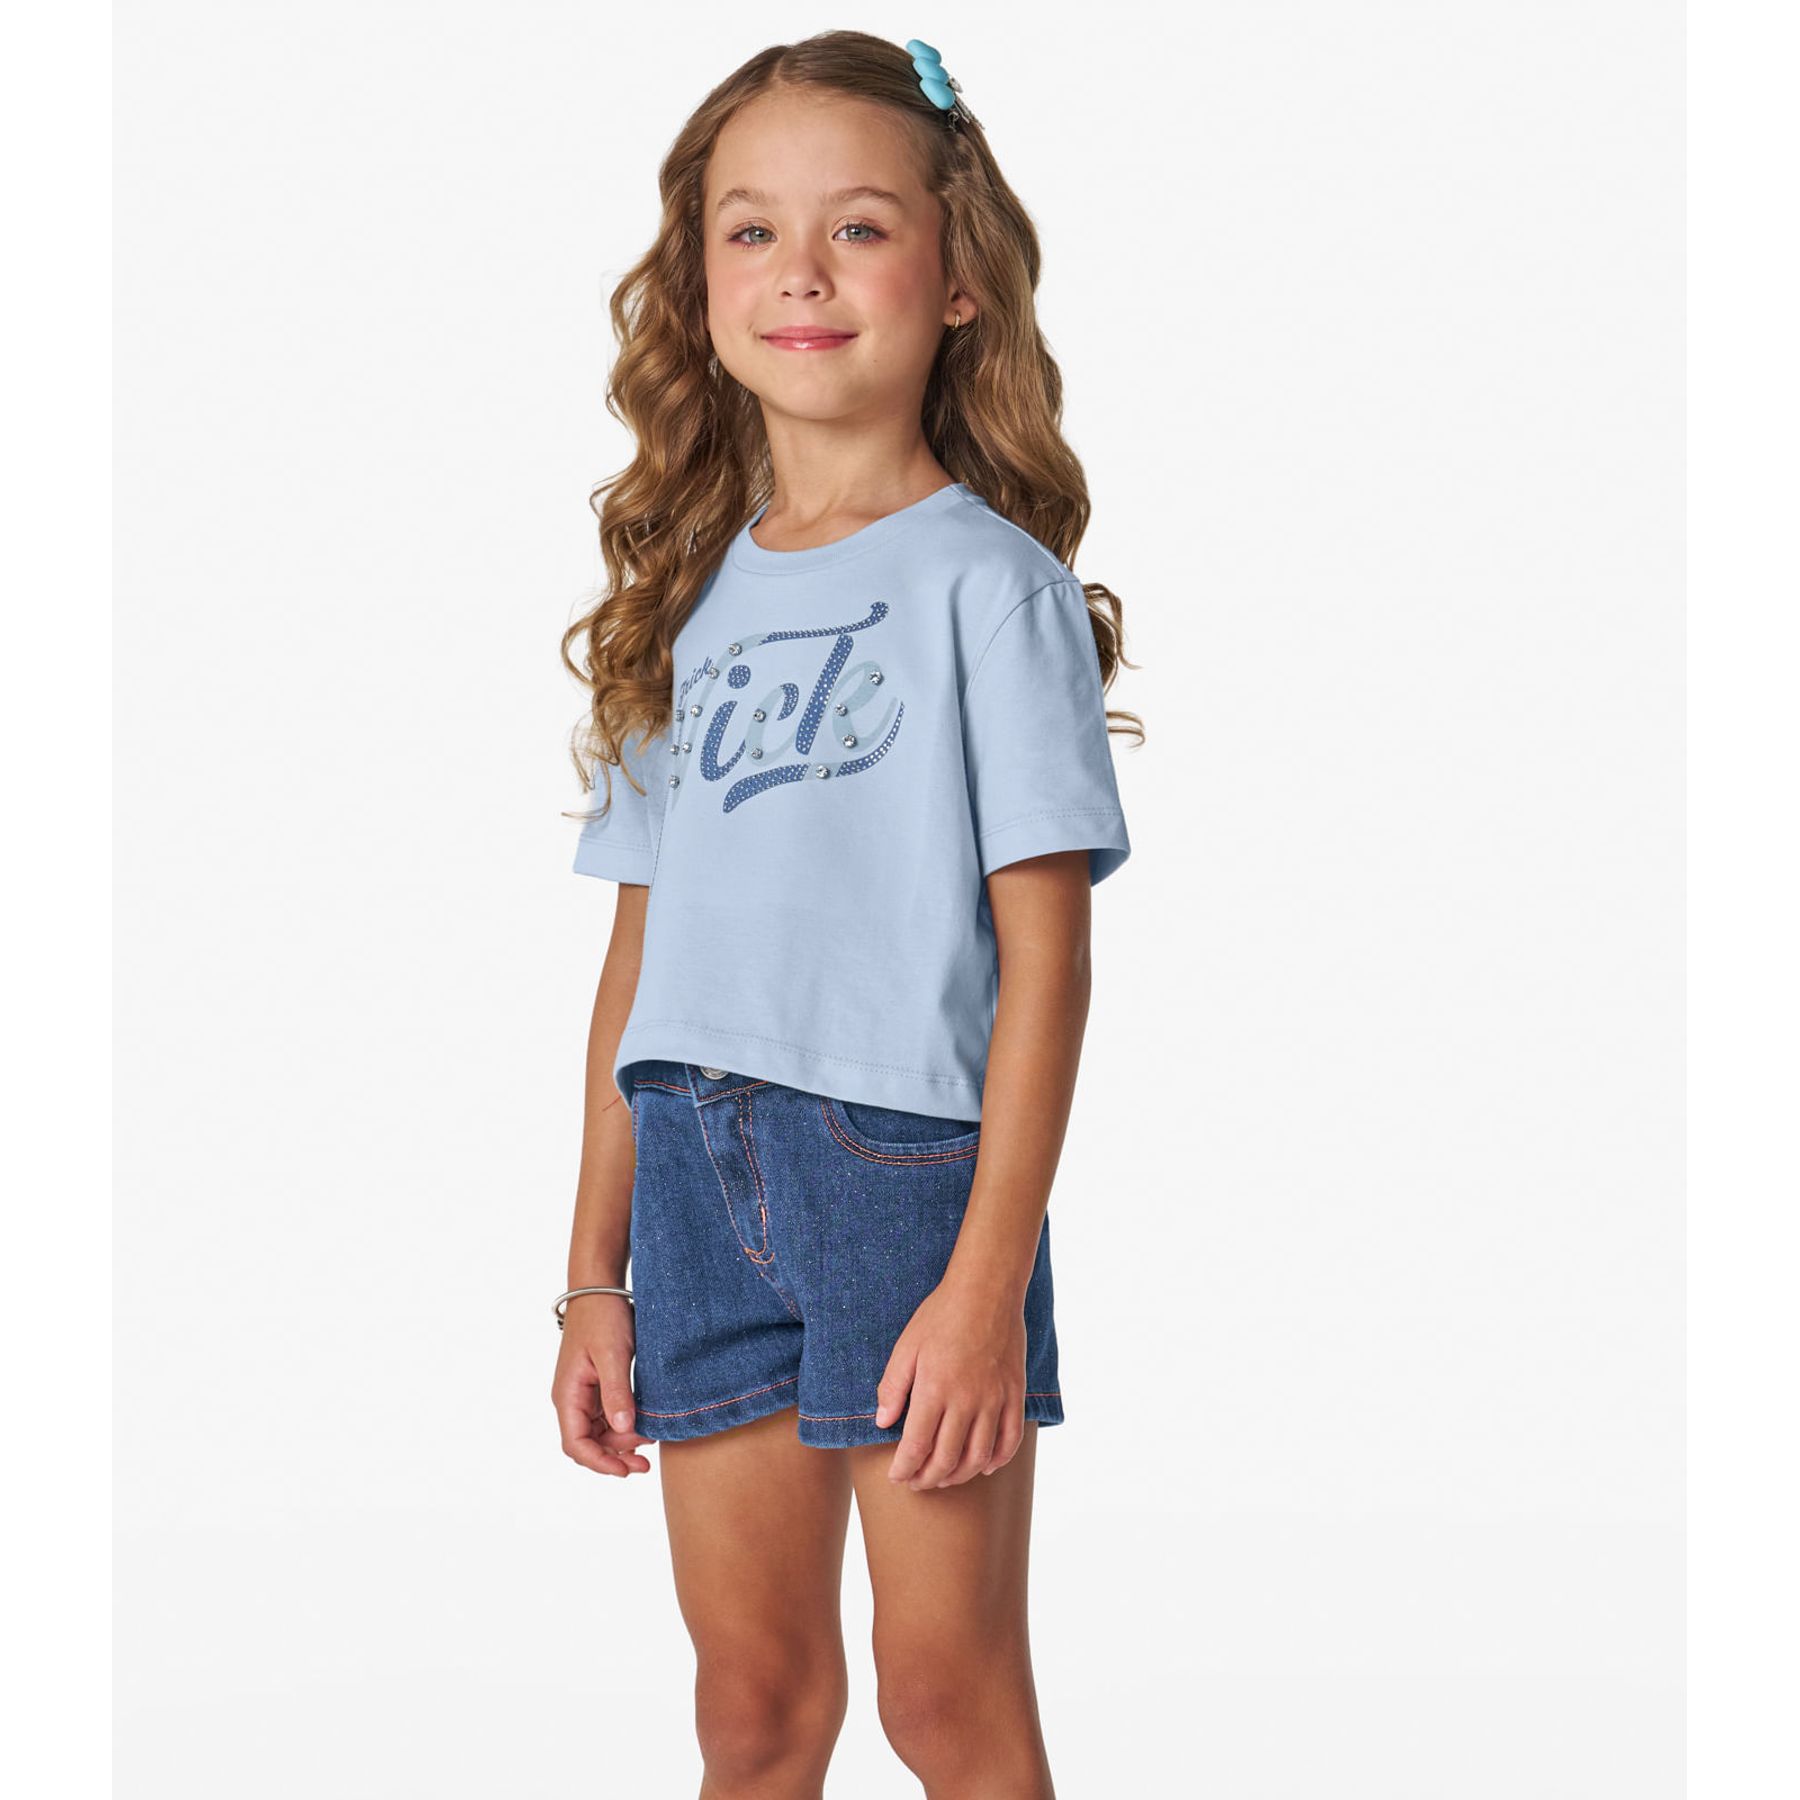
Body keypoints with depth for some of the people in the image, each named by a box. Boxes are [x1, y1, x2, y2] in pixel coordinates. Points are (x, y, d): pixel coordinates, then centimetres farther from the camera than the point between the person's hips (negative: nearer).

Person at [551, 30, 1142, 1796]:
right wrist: (593, 1277, 12)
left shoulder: (987, 582, -5)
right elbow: (641, 950, 13)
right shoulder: (689, 595, 12)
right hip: (701, 1185, 5)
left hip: (909, 1160, -5)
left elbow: (1044, 949, -10)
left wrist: (990, 1279, -16)